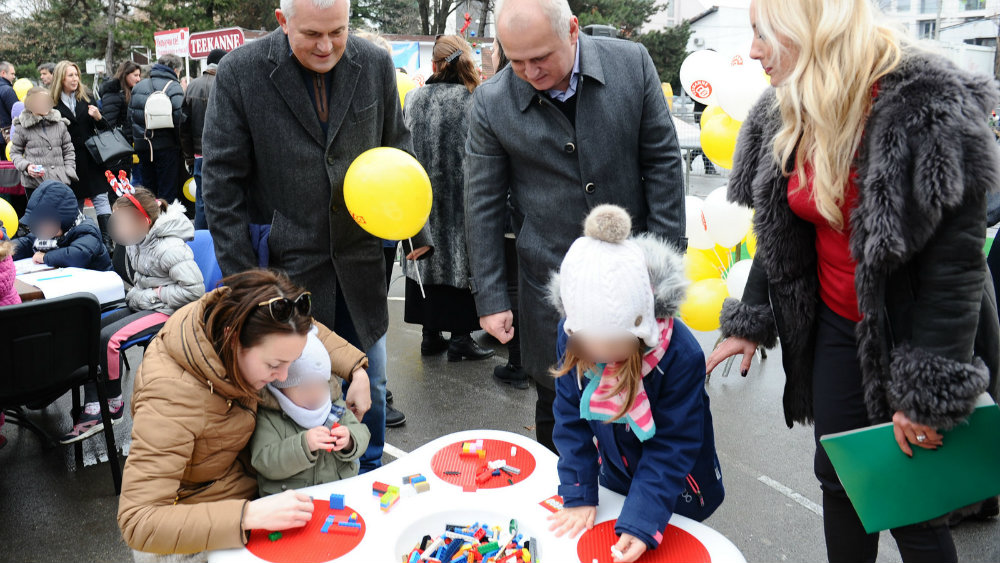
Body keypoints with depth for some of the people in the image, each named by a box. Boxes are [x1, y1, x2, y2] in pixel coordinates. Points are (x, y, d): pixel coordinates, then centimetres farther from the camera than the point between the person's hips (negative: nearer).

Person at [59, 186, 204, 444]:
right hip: (141, 306, 10)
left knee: (108, 338, -24)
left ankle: (113, 403, -1)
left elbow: (194, 290, -24)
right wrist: (135, 295, 5)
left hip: (166, 312, -9)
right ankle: (92, 410, -5)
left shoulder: (170, 248, -21)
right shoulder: (135, 242, 7)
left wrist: (155, 294, -18)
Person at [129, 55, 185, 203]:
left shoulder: (138, 86, 11)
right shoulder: (174, 87, -8)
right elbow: (178, 117, -20)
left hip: (142, 145, 6)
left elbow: (130, 114, 12)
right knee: (168, 194, -1)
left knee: (148, 191, 15)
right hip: (166, 146, -6)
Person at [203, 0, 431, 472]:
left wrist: (415, 226, 4)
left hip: (360, 256, 3)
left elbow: (397, 151, 11)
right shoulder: (240, 72, -10)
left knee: (369, 382, 16)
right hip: (287, 262, -3)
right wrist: (241, 277, -12)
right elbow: (222, 182, -8)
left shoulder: (376, 65, -2)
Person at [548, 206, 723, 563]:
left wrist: (641, 520, -31)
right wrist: (578, 496, -15)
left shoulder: (681, 353, -33)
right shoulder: (571, 335, -23)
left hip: (676, 491, -3)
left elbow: (672, 445, -26)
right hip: (615, 478, 3)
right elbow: (571, 419, -14)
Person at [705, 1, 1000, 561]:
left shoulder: (930, 108, -22)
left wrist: (928, 392, -21)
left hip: (914, 333, -6)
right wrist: (750, 324, 9)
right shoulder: (787, 119, 0)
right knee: (839, 479, 15)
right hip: (836, 329, 6)